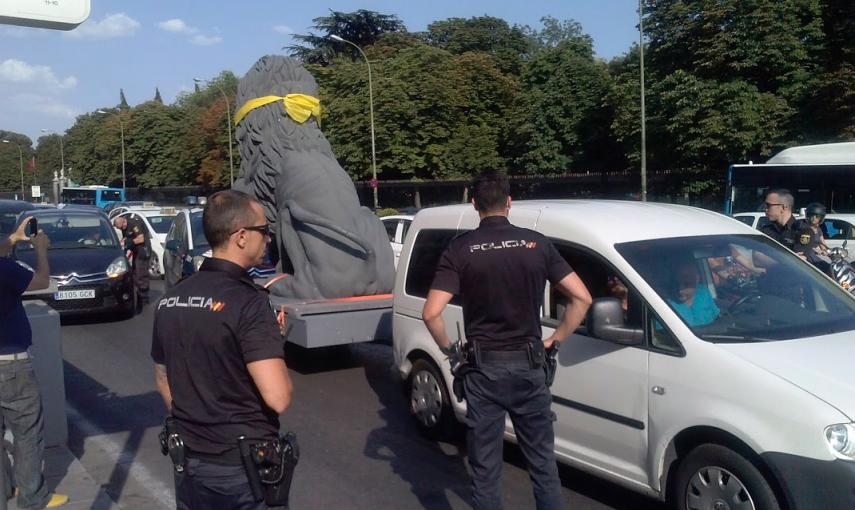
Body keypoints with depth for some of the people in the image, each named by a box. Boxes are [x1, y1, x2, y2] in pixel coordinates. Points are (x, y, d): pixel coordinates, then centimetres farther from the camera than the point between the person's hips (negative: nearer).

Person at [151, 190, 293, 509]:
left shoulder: (170, 300, 2)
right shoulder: (247, 301, -21)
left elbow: (163, 380, 13)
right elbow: (277, 397, -27)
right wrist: (275, 346, -9)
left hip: (189, 460, 6)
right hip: (246, 465, -6)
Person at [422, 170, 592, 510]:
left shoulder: (460, 248, -7)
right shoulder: (536, 243, -1)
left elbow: (431, 313, -15)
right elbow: (581, 298, -3)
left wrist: (448, 349, 1)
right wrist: (555, 340, 6)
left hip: (484, 367, -2)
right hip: (528, 365, 2)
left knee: (485, 466, 10)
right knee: (543, 460, 16)